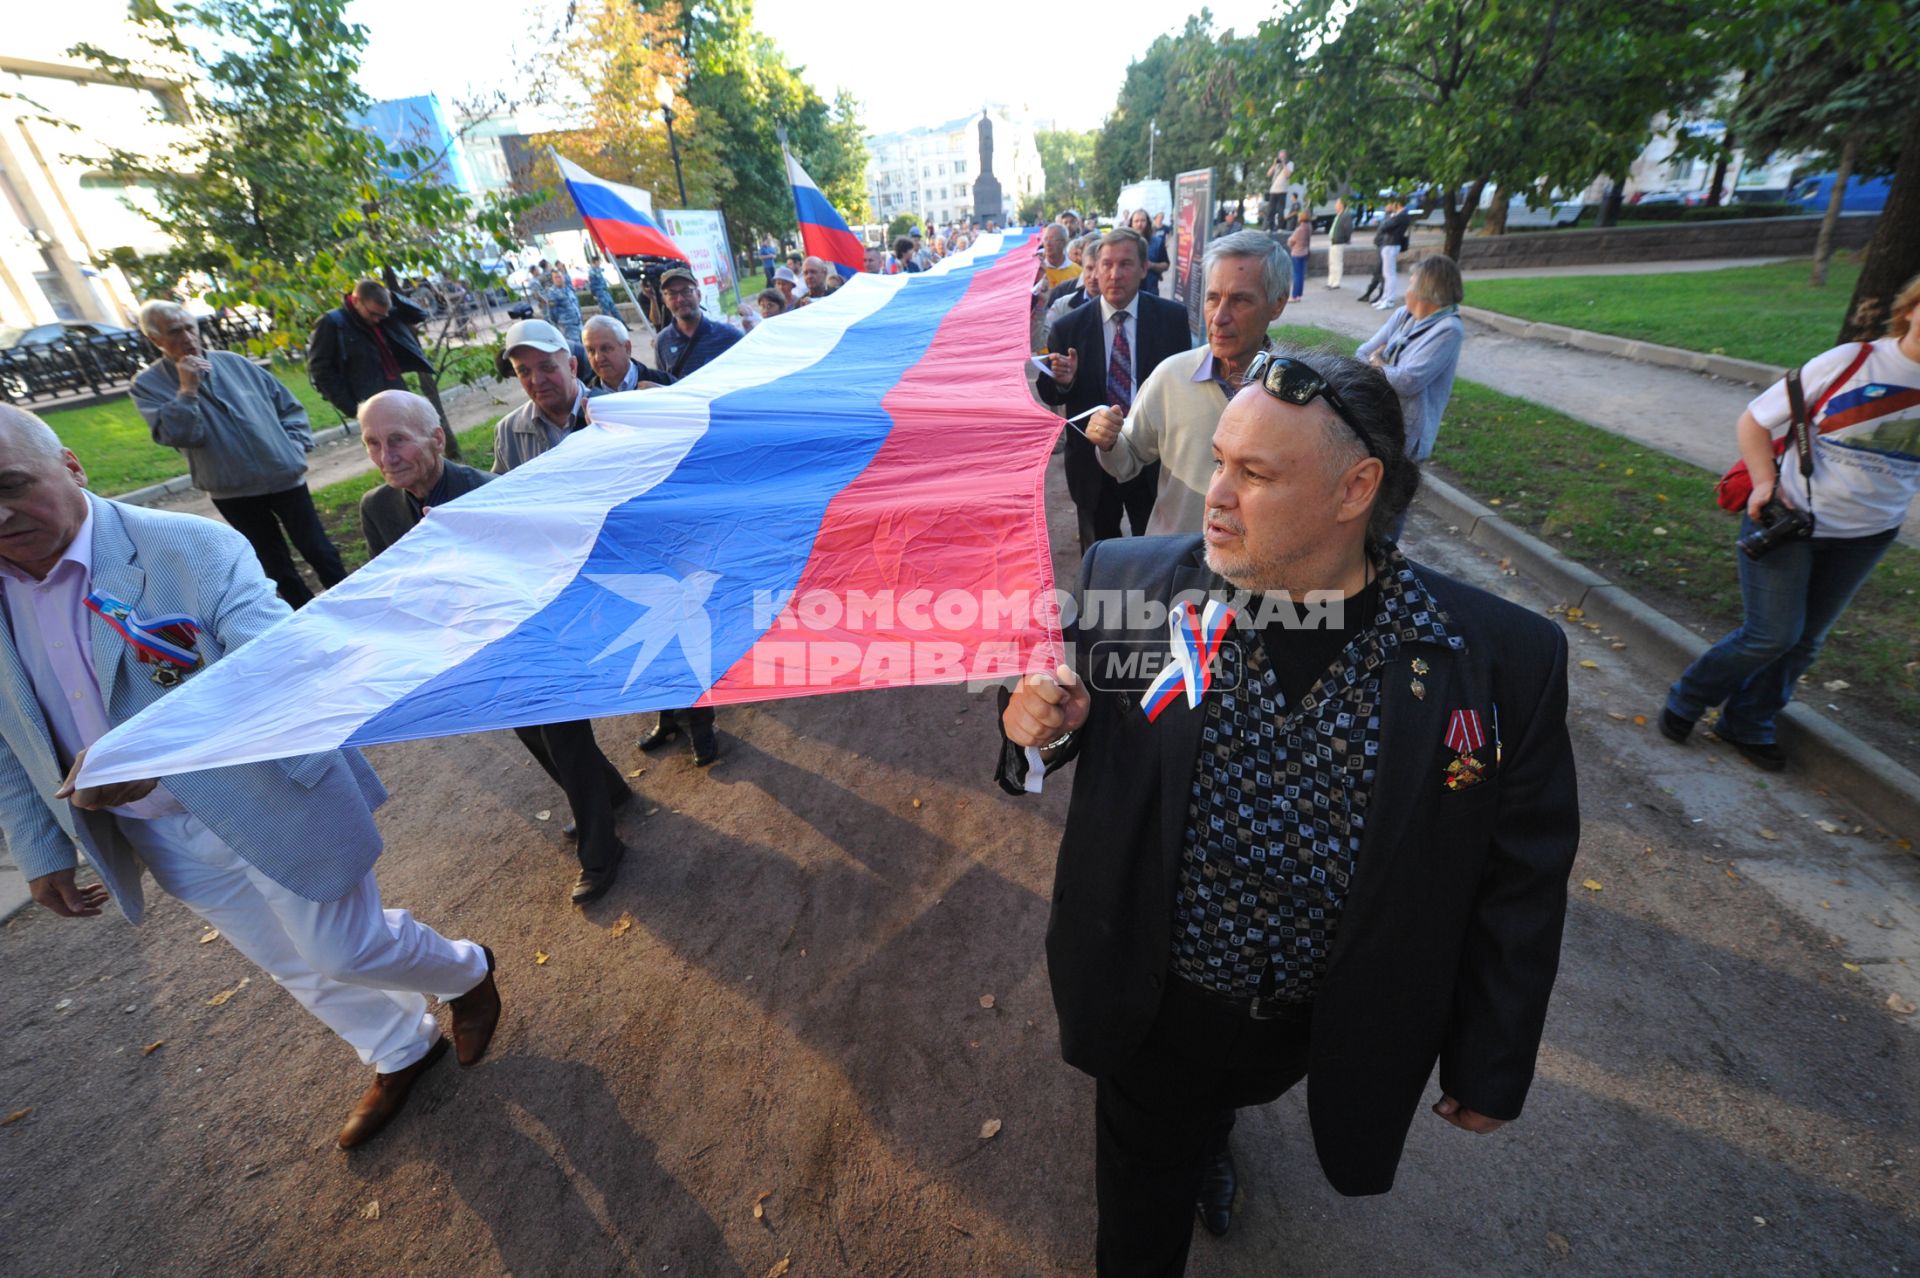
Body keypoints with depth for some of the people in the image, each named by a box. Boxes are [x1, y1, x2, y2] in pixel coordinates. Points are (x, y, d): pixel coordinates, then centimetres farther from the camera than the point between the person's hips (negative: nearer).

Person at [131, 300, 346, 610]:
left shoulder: (234, 363, 5)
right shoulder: (148, 384, -1)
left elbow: (289, 406, 11)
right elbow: (176, 436, -15)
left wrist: (295, 448, 0)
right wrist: (187, 390, -18)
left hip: (285, 477, 1)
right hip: (232, 493, 0)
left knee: (318, 552, 4)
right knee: (275, 564, 10)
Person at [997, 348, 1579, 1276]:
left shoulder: (1502, 659, -19)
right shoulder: (1128, 581, -20)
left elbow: (1518, 880, -8)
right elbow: (1071, 711, -3)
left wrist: (1491, 1068, 1)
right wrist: (1044, 724, -27)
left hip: (1327, 1023, 2)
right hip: (1150, 1001, -1)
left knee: (1231, 1093, 36)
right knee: (1147, 1175, 25)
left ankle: (1210, 1132, 72)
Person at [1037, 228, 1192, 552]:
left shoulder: (1172, 317, -5)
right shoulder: (1068, 327, -6)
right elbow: (1049, 396, 1)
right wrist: (1062, 380, -21)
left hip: (1153, 461, 0)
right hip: (1092, 463, 0)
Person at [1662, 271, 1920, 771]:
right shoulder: (1849, 362, -13)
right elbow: (1753, 421, -8)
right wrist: (1765, 481, -19)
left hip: (1866, 536, 5)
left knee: (1806, 638, 12)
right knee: (1771, 635, -7)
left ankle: (1748, 724, 27)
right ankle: (1686, 701, 14)